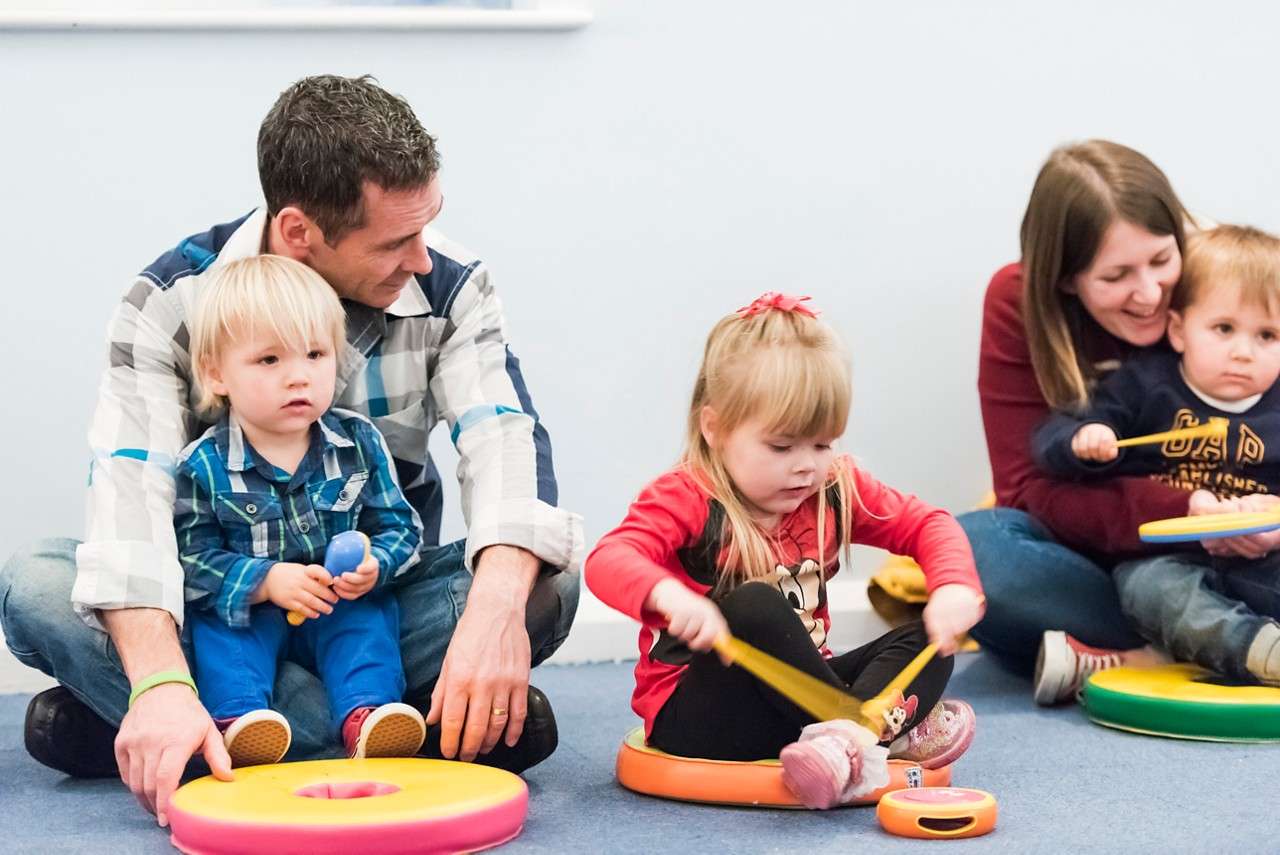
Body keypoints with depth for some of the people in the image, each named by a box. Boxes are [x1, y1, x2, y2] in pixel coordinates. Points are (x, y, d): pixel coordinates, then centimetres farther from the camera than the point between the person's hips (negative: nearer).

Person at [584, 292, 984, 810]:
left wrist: (954, 586, -13)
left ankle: (852, 737, -35)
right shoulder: (687, 499, -13)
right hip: (690, 712, -6)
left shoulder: (836, 490, 4)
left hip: (796, 693, 7)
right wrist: (669, 596, -52)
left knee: (926, 638, -6)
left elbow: (928, 526, 9)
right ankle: (889, 728, -26)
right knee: (751, 607, -34)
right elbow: (608, 560, -30)